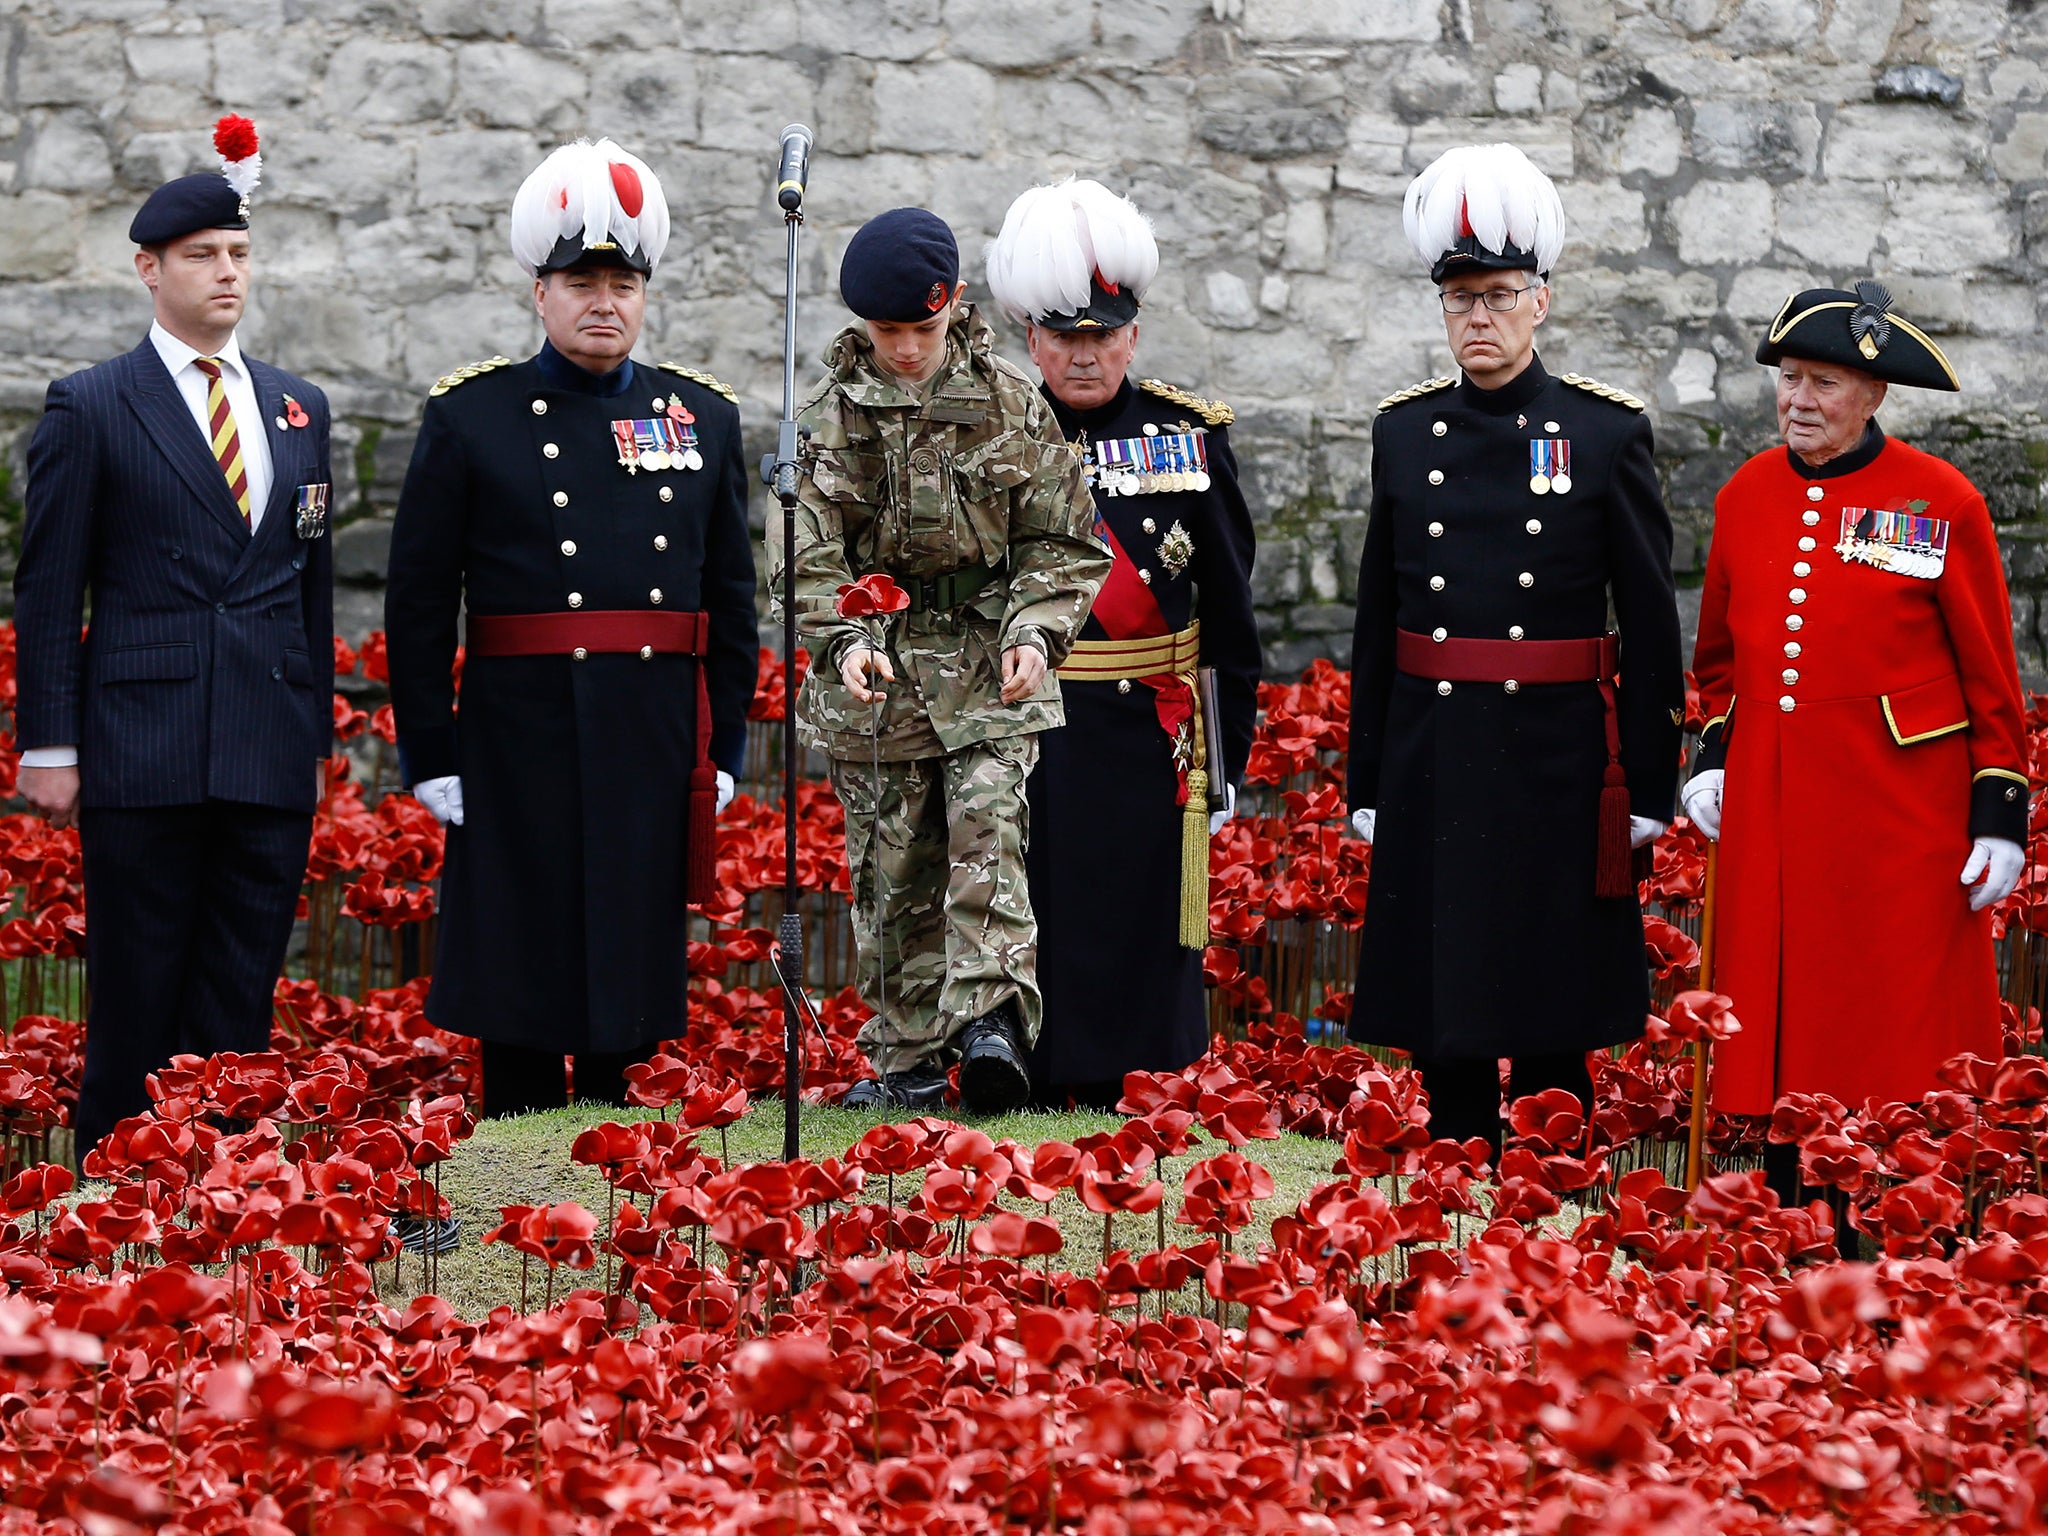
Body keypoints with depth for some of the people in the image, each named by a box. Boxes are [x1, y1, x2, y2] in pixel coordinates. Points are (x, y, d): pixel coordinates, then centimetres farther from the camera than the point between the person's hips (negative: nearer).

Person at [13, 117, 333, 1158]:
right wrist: (49, 746, -5)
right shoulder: (89, 409, 1)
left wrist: (320, 735, 13)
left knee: (241, 1005, 5)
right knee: (137, 1006, 0)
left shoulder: (299, 410, 14)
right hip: (141, 753, -4)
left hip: (273, 758, 4)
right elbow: (47, 592, -1)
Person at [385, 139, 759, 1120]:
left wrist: (723, 747, 8)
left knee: (631, 980, 7)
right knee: (522, 983, 1)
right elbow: (418, 603, -1)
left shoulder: (703, 417, 10)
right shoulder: (470, 417, 0)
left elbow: (733, 596, 13)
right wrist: (430, 756, -5)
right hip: (521, 739, -3)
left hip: (658, 745, 3)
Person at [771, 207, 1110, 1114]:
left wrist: (1036, 630, -11)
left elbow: (1061, 540, 5)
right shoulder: (830, 417, 1)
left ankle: (990, 1023, -23)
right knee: (890, 868, 5)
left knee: (988, 835, -17)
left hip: (989, 670, -1)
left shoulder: (1010, 405, 1)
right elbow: (807, 552, -2)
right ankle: (908, 1057, 13)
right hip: (874, 676, 1)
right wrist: (844, 638, -19)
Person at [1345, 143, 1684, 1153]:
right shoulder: (1405, 432, 7)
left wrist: (1649, 787, -4)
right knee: (1441, 1020, 6)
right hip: (1431, 756, 3)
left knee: (1554, 1031, 2)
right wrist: (1367, 783, 8)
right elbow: (1376, 620, 10)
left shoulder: (1607, 432, -1)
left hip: (1558, 757, -3)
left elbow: (1651, 623, -1)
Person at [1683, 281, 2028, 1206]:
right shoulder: (1747, 497, 8)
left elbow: (1991, 676, -1)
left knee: (1901, 1031, -2)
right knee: (1780, 1023, 4)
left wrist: (2000, 816, -5)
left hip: (1903, 814, -4)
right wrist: (1711, 757, 8)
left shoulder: (1942, 503, -4)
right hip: (1771, 815, 4)